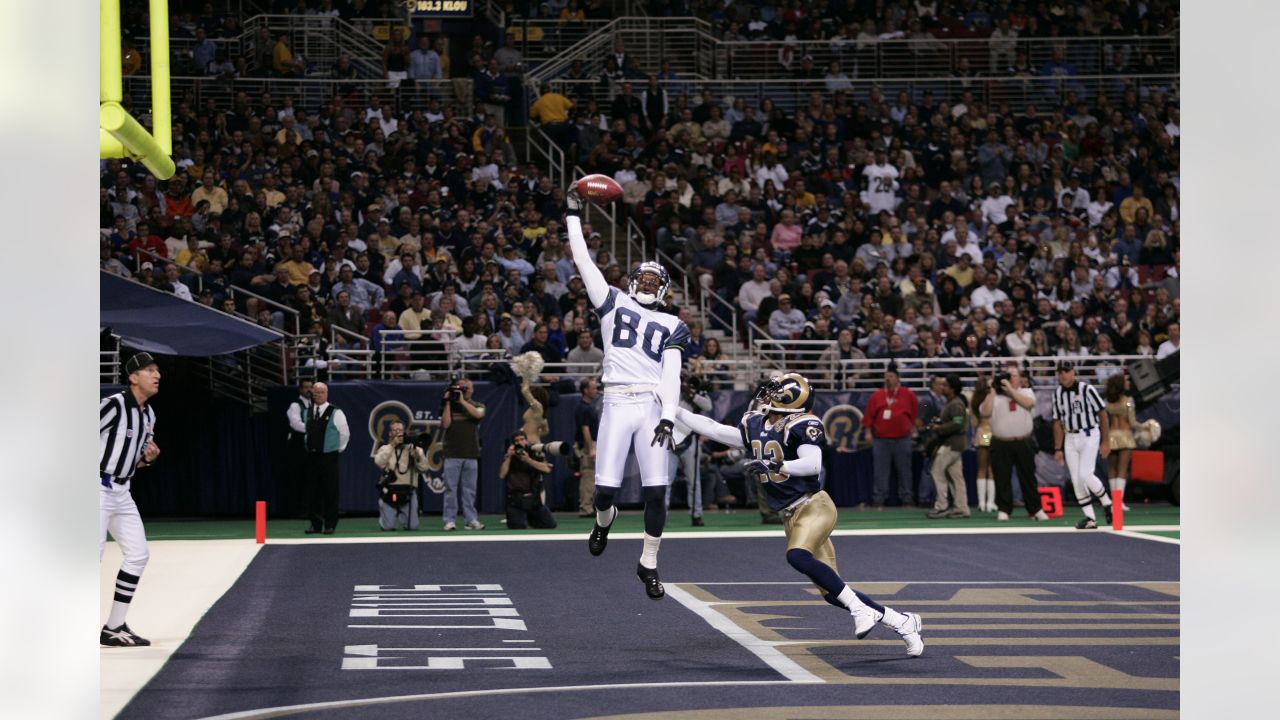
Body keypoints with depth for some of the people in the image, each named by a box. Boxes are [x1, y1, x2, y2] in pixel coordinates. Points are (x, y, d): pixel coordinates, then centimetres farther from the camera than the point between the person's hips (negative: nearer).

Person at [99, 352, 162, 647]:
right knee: (92, 556, -13)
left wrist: (149, 458, -1)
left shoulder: (148, 414, 11)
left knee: (138, 555, 8)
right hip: (98, 489, -9)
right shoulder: (113, 405, -16)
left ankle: (114, 627, 16)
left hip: (121, 491, 9)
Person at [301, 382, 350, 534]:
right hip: (312, 456, 4)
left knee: (330, 491, -2)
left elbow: (345, 433, 3)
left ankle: (330, 524, 4)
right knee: (312, 491, 4)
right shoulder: (307, 413, 8)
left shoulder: (335, 413, -5)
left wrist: (339, 448, 8)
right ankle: (315, 524, 10)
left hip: (329, 457, -4)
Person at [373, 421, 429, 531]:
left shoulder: (413, 448, 10)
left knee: (412, 526, -7)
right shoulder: (385, 448, 9)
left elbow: (423, 468, -1)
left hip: (408, 491, 1)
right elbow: (379, 462, -13)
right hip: (389, 490, -1)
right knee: (388, 527, -9)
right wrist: (392, 445, -12)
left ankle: (402, 515, 28)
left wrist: (416, 453, -15)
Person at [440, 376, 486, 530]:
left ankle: (471, 519, 5)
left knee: (469, 489, 2)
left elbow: (478, 414, -11)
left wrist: (462, 401, -10)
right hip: (452, 454, -1)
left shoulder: (477, 406, 12)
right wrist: (448, 403, -4)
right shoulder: (449, 407, 11)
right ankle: (450, 521, -3)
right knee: (451, 488, -4)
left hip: (471, 455, 1)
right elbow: (445, 424, -3)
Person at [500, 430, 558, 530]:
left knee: (550, 525, -6)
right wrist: (509, 457, -13)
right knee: (518, 527, -20)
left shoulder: (535, 454, 3)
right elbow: (502, 475, -8)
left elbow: (547, 469, -15)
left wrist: (528, 460, -21)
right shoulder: (509, 457, 5)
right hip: (516, 499, -1)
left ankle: (531, 519, 25)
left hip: (534, 499, 1)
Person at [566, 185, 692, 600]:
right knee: (606, 488, -6)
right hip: (617, 405, 0)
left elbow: (671, 376, 3)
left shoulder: (671, 327, 14)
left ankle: (649, 565, 10)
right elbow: (583, 263, 13)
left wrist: (668, 418, -10)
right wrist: (573, 216, 13)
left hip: (653, 407, 0)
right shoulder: (614, 305, 15)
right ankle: (605, 518, 33)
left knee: (656, 492, -7)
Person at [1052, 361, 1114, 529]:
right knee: (1076, 480, 1)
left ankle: (1107, 504, 6)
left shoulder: (1086, 389, -11)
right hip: (1070, 439, 5)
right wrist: (1058, 449, 9)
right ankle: (1090, 518, 7)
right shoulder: (1057, 393, 6)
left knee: (1085, 474, -18)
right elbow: (1058, 423, 11)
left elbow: (1102, 414, -7)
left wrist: (1106, 442, -9)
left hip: (1089, 436, -5)